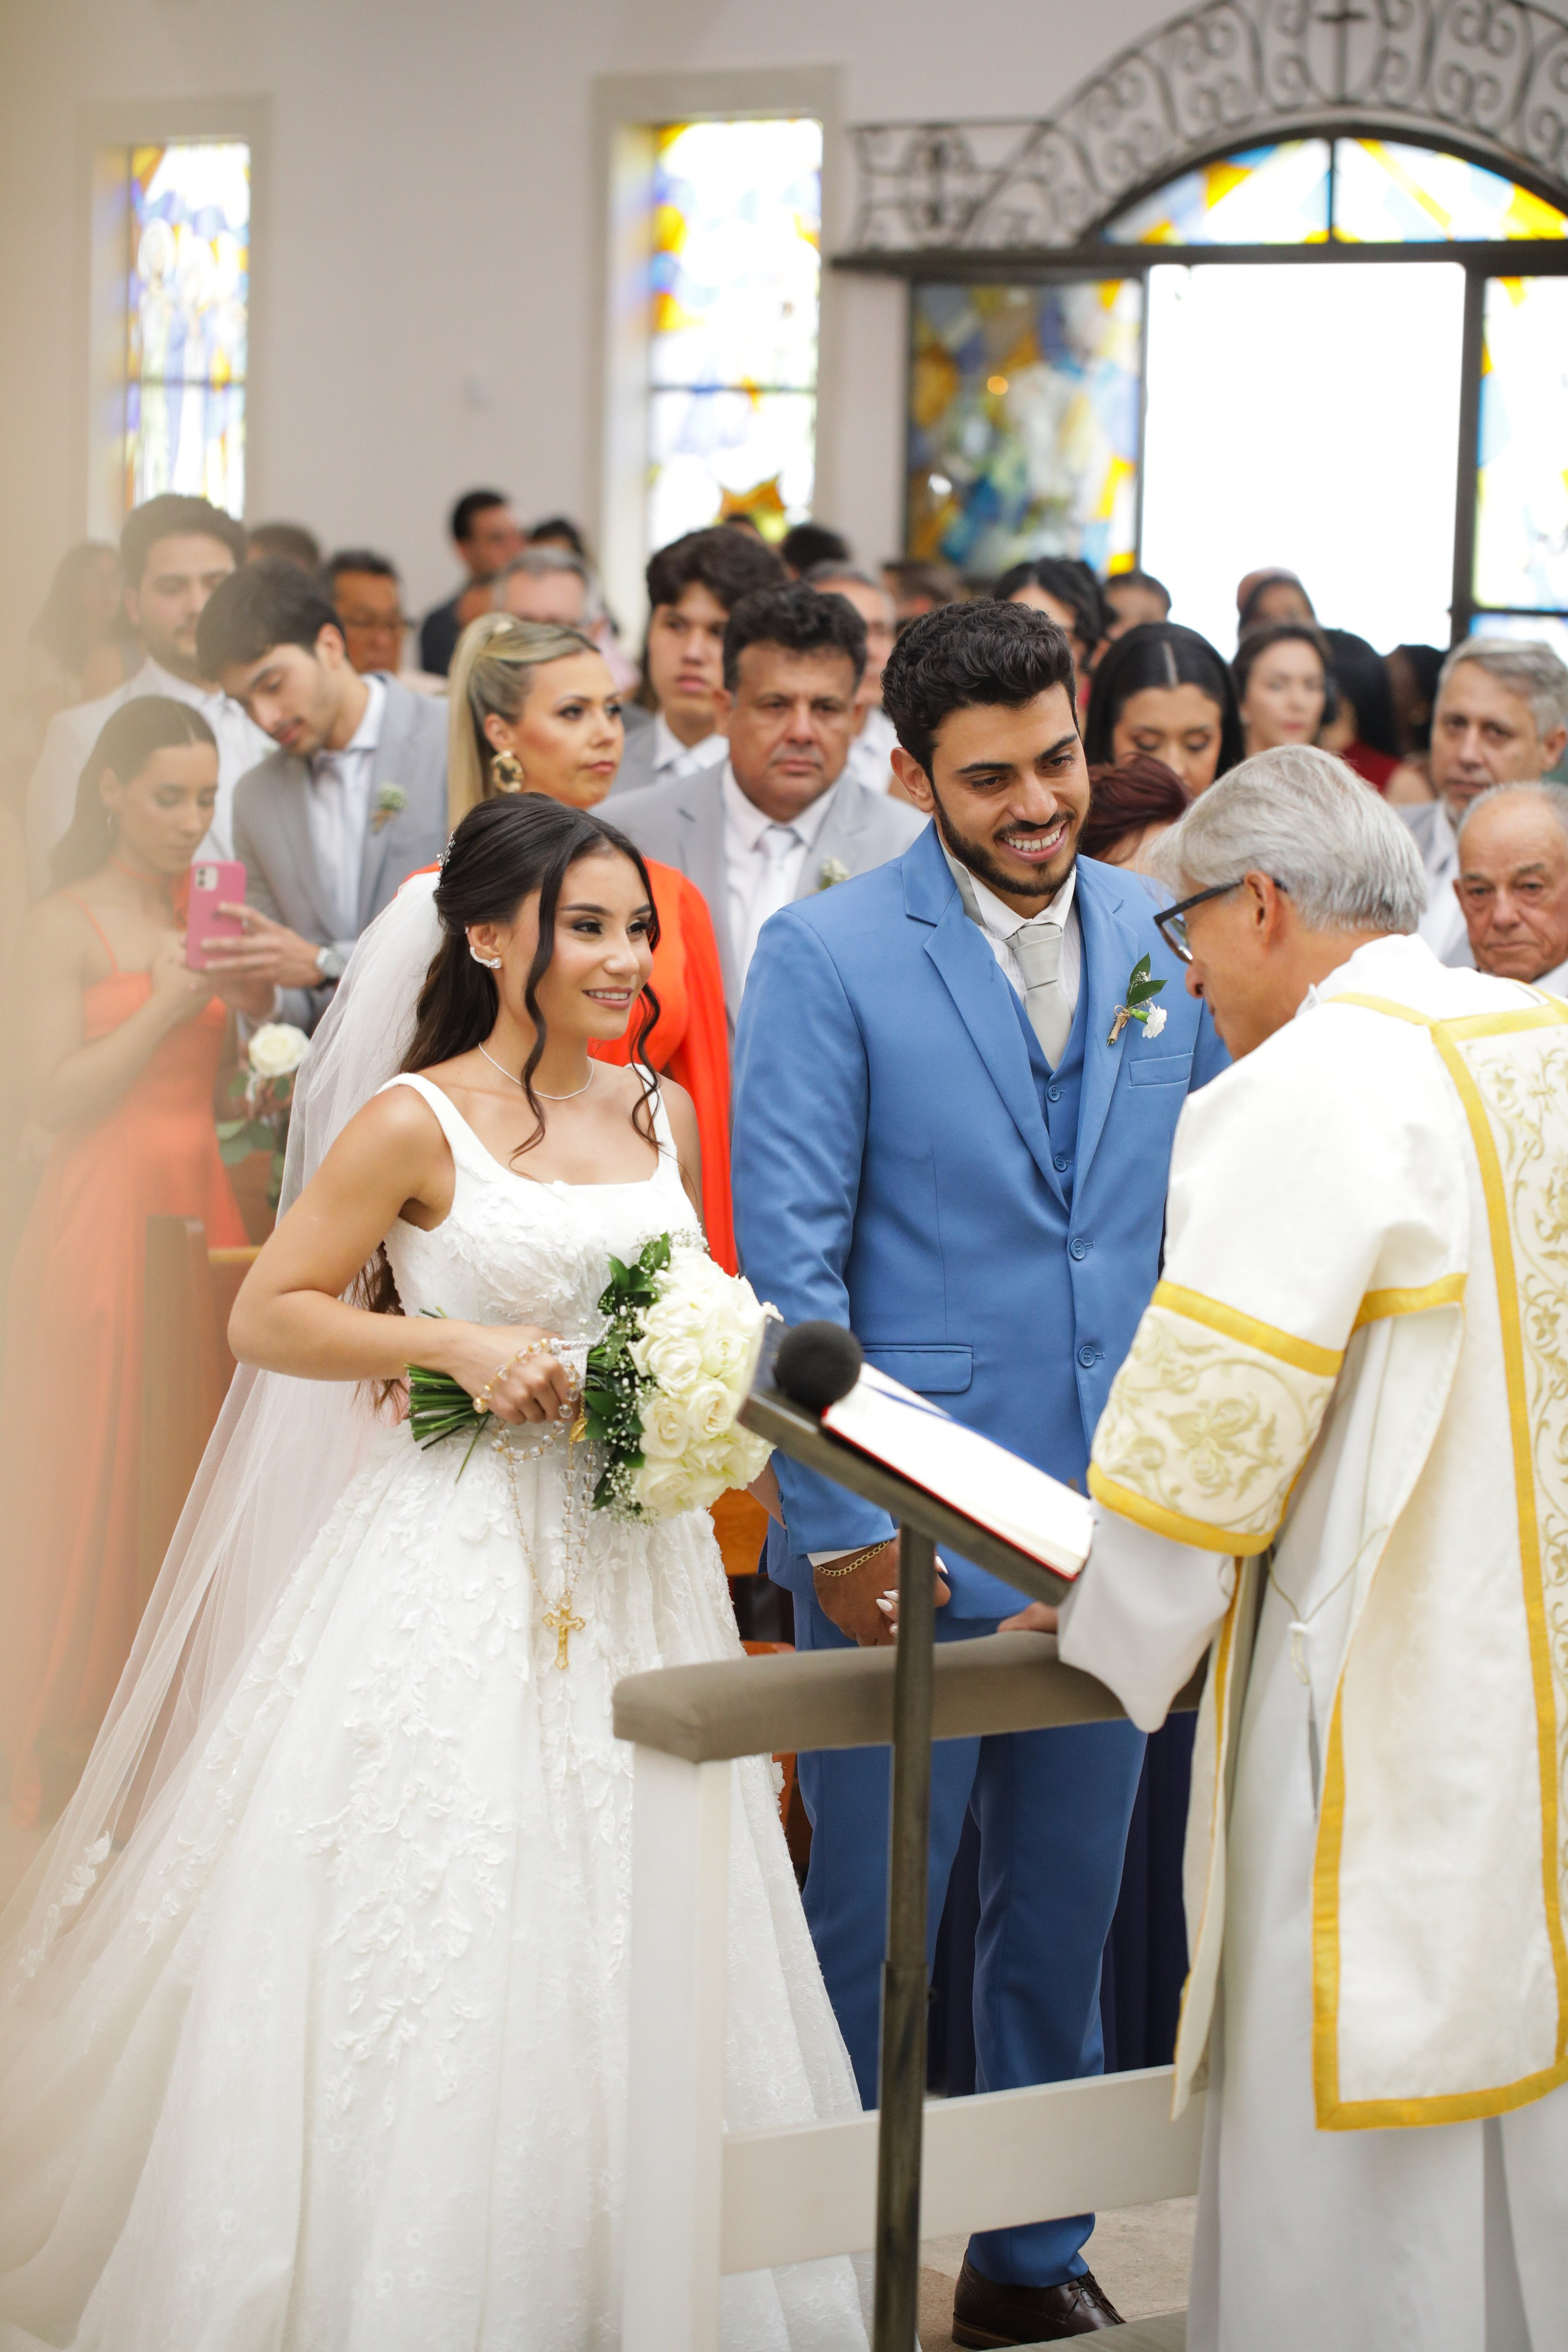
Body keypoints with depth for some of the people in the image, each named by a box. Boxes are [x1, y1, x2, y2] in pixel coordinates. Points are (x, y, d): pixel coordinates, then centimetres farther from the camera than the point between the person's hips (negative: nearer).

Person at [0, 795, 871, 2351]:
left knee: (630, 1924, 8)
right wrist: (457, 1343, -18)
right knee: (445, 1918, -2)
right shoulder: (417, 1126, -8)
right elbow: (267, 1317, -7)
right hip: (459, 1566, -5)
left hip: (635, 1564, 6)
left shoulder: (660, 1117, 9)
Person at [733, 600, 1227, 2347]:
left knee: (1065, 1911, 15)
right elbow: (788, 1263, -9)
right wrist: (839, 1523, -13)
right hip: (910, 1531, -4)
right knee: (871, 1923, 5)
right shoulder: (828, 955, -8)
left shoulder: (1166, 939, 4)